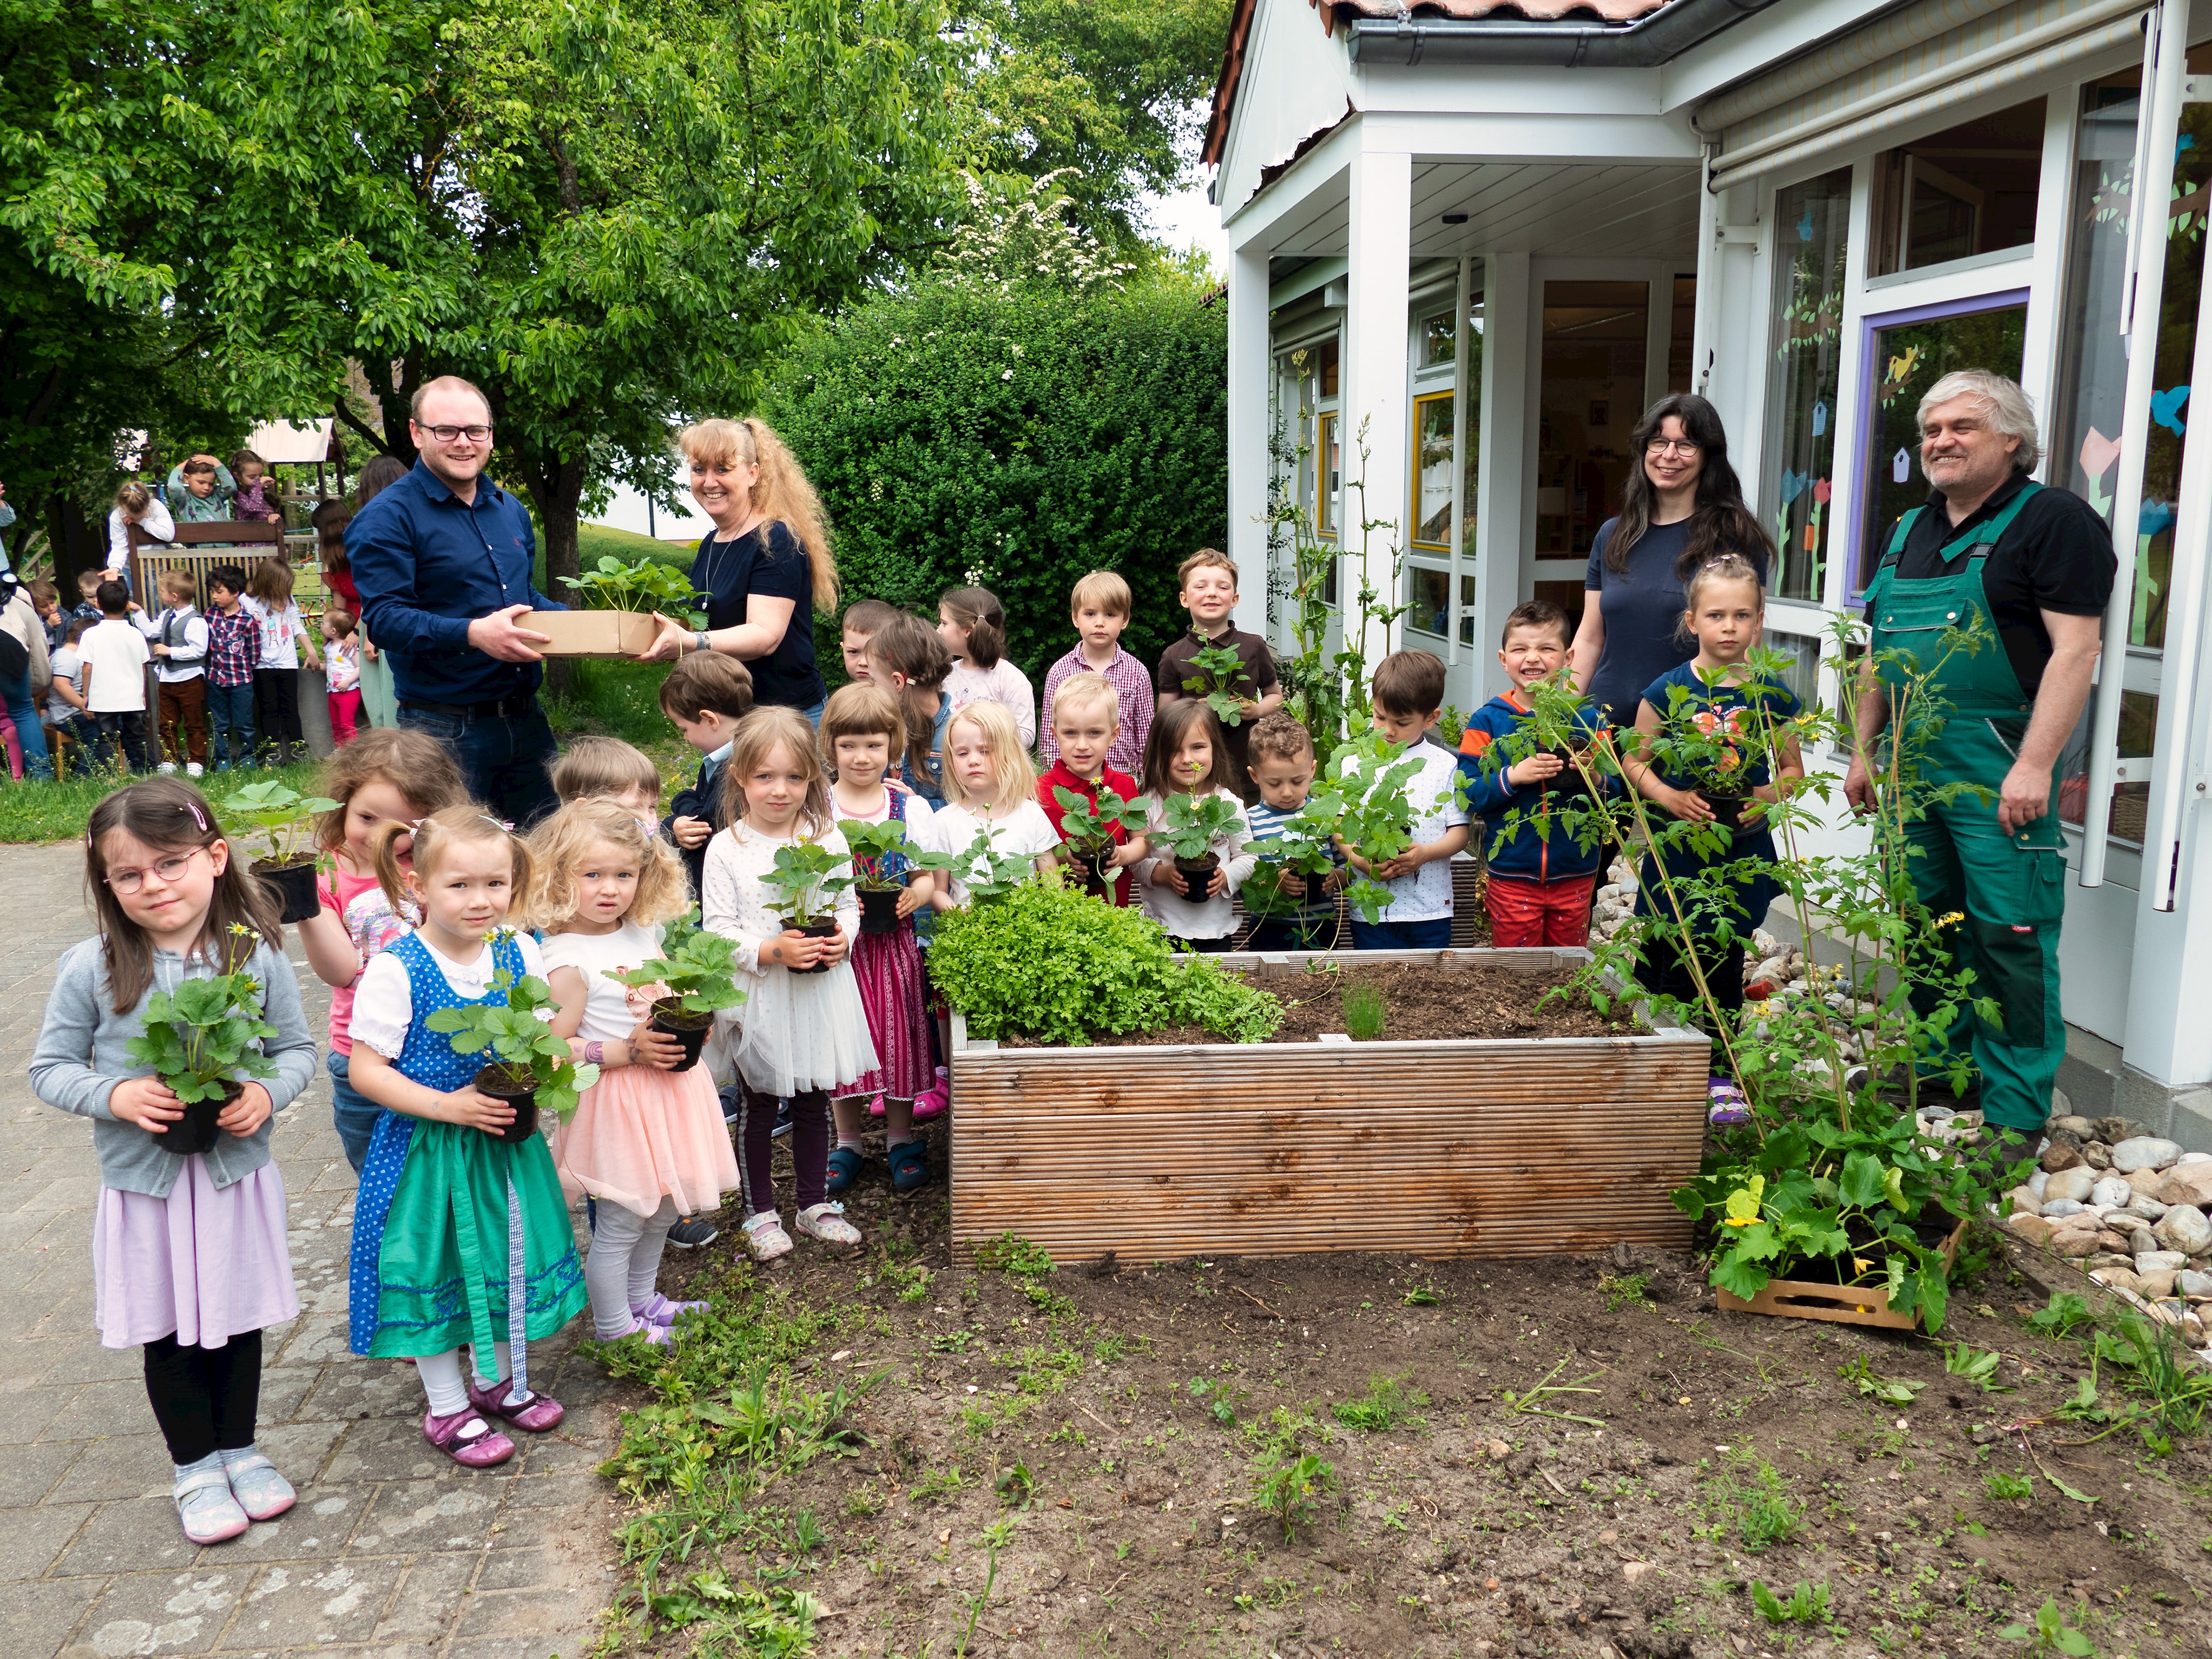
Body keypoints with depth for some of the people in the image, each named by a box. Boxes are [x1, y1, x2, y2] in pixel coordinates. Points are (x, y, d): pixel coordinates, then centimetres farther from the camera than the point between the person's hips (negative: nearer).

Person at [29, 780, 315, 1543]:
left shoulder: (256, 957, -9)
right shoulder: (90, 969, -11)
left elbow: (298, 1048, 1)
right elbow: (49, 1068, -3)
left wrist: (267, 1093, -18)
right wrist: (115, 1095, -20)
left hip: (235, 1173, 1)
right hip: (143, 1184, 0)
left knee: (237, 1320, 16)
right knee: (168, 1334, 14)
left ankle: (239, 1448, 37)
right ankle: (195, 1466, 33)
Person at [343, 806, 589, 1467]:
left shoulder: (521, 952, -5)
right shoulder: (396, 970, -19)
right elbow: (366, 1070, -16)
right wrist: (449, 1105, -23)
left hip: (505, 1140, 5)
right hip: (426, 1146, -4)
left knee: (507, 1257, 17)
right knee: (434, 1267, 8)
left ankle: (495, 1379, 41)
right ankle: (447, 1407, 28)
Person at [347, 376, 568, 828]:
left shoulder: (510, 510, 15)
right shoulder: (388, 517, -8)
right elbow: (384, 618, -17)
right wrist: (473, 634, -31)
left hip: (524, 719, 6)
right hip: (446, 731, -6)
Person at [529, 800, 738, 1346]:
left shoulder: (645, 934, 2)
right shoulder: (569, 961, -19)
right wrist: (628, 1052, -23)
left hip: (668, 1088, 8)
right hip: (616, 1101, -7)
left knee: (661, 1212, 21)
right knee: (620, 1223, 5)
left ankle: (641, 1300, 41)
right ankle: (613, 1329, 24)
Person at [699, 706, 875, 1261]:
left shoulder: (827, 839, -1)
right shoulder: (726, 849, -9)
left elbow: (848, 904, 6)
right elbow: (717, 930, -10)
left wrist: (842, 939, -15)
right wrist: (771, 951, -24)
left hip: (820, 993, 3)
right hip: (757, 998, -2)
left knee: (814, 1102, 16)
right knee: (756, 1107, 11)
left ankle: (815, 1203, 33)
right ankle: (759, 1211, 28)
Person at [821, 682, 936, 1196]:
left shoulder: (910, 807, 3)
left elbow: (928, 875, 4)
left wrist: (916, 894, -17)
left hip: (894, 942, 1)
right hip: (837, 942, 0)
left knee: (897, 1034, 5)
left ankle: (901, 1137, 23)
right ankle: (848, 1140, 23)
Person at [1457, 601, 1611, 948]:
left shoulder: (1588, 720, 2)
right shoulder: (1487, 722, -3)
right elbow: (1466, 795, -10)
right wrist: (1512, 777, -24)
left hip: (1575, 877, 2)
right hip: (1512, 877, -2)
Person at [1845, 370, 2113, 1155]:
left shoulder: (2055, 521, -6)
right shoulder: (1911, 531, 17)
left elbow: (2074, 649, -14)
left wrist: (2034, 766, -20)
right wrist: (1864, 751, 16)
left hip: (2000, 768, -7)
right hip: (1912, 761, 7)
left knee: (2010, 936, -4)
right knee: (1927, 920, 14)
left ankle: (2015, 1113, 4)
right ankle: (1943, 1061, 29)